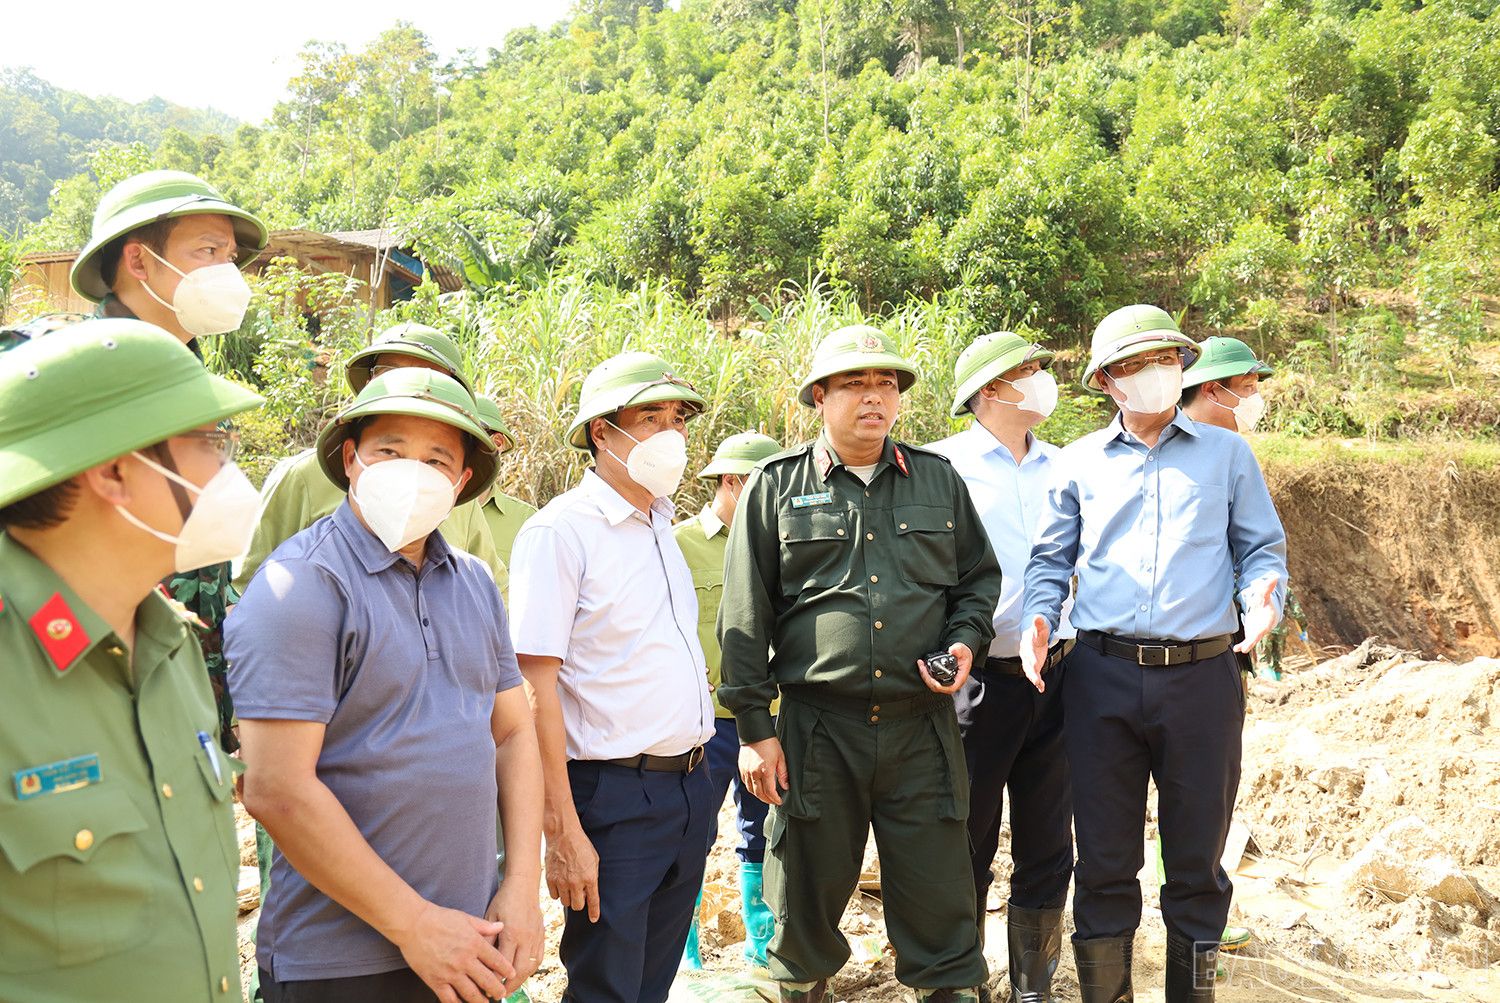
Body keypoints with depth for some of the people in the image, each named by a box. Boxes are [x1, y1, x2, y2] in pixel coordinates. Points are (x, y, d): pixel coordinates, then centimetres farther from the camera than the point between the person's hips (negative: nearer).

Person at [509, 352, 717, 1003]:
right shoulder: (560, 529, -13)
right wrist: (564, 832, -20)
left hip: (689, 790, 7)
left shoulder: (661, 523, 11)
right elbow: (535, 687, -17)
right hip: (614, 800, -7)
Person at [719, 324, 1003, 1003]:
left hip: (922, 728, 1)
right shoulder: (776, 486, 3)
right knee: (807, 893, 11)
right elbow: (745, 617, 1)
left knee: (939, 894, 5)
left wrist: (966, 641, 0)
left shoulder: (938, 480, 10)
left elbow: (980, 576, 20)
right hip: (815, 728, -1)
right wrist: (754, 727, -2)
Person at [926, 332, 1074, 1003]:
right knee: (967, 850, 8)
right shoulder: (941, 465, -5)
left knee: (1048, 848, 13)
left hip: (1055, 679, 5)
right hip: (980, 683, -4)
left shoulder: (1063, 468, 10)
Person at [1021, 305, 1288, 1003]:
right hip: (1103, 677, 1)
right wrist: (1038, 619, -4)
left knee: (1197, 859, 8)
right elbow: (1051, 558, 14)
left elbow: (1262, 548, 11)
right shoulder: (1080, 462, 11)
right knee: (1104, 859, 6)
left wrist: (1263, 597, -10)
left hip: (1202, 677, 0)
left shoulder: (1226, 453, 10)